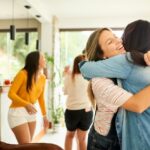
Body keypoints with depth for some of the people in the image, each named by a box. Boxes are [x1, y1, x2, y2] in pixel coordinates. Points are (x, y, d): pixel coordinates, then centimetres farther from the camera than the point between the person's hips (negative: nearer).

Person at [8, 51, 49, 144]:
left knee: (29, 145, 13)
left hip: (31, 112, 6)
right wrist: (26, 104, -26)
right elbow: (11, 94, -14)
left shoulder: (43, 78, 3)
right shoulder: (22, 74, -16)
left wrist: (44, 115, 16)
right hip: (17, 112, -6)